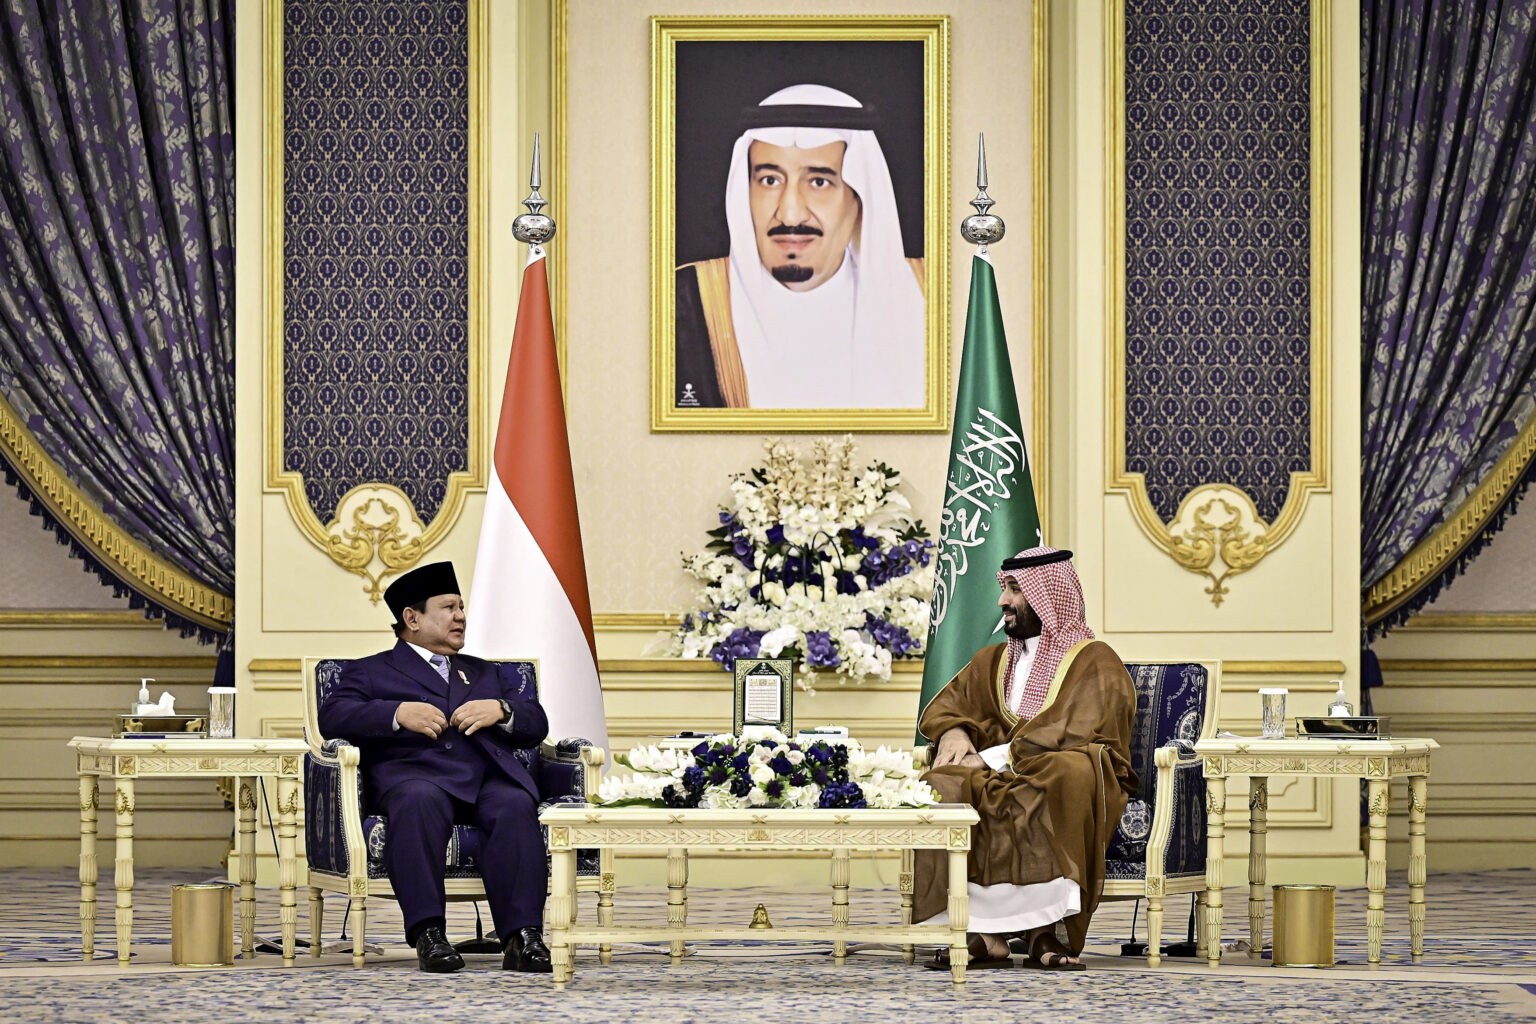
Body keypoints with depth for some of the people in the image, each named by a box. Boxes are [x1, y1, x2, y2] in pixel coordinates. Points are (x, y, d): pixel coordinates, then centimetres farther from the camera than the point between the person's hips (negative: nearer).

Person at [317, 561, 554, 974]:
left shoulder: (489, 674, 37)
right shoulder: (371, 671, 25)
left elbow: (536, 726, 25)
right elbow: (333, 715, 6)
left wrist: (500, 711, 1)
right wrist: (399, 714, -10)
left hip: (490, 773, 3)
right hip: (414, 770, -3)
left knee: (516, 807, -33)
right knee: (419, 801, -40)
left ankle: (523, 936, -42)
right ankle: (427, 933, -44)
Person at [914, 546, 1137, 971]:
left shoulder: (1094, 662, 0)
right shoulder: (993, 661, 22)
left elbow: (1067, 733, -14)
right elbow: (944, 707, 21)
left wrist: (993, 757, -19)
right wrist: (953, 732, -5)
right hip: (1004, 776, 5)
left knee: (1071, 770, -41)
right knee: (944, 785, -27)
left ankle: (1047, 928, -40)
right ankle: (988, 933, -34)